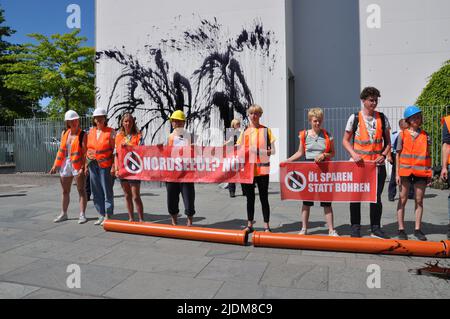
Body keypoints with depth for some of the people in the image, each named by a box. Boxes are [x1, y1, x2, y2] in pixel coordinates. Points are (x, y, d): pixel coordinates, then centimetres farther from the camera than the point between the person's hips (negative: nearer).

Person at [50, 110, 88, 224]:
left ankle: (82, 215, 4)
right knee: (65, 191, 15)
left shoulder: (82, 135, -7)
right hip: (65, 164, 6)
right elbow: (61, 150, 13)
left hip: (77, 164, -6)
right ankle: (63, 214, 29)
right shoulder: (64, 133, 10)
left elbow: (85, 153, -13)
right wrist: (56, 165, 10)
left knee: (81, 190, -1)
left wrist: (83, 167, -21)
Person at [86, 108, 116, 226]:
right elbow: (88, 149, 18)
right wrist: (86, 165, 13)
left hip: (105, 165, -6)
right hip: (93, 165, 6)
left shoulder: (111, 132, -3)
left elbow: (115, 150, -7)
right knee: (96, 191, 9)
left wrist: (113, 166, -13)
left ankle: (108, 216, 7)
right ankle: (102, 215, 20)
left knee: (107, 191, -1)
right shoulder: (91, 131, 13)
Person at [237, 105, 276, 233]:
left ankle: (266, 226, 14)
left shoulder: (266, 130, 1)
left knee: (264, 198, 3)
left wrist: (259, 151, -17)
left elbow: (272, 150, -3)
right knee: (250, 198, 11)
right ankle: (249, 224, 22)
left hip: (262, 169, -3)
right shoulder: (245, 131, 10)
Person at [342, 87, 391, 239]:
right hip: (359, 163, -2)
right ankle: (355, 228, 17)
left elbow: (387, 141, 12)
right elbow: (345, 140, 2)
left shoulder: (382, 118, 7)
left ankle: (375, 229, 19)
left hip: (377, 163, 2)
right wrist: (353, 154, -14)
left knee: (376, 197, 7)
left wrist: (384, 155, -6)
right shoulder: (355, 118, -1)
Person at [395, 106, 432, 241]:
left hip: (421, 171, 2)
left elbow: (428, 155, 9)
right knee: (403, 199, 4)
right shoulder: (403, 135, 2)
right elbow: (398, 155, 2)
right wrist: (397, 173, -2)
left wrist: (429, 173, 4)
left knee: (419, 200, 6)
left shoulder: (425, 135, 7)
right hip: (405, 170, -2)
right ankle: (401, 229, 11)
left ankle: (418, 229, 16)